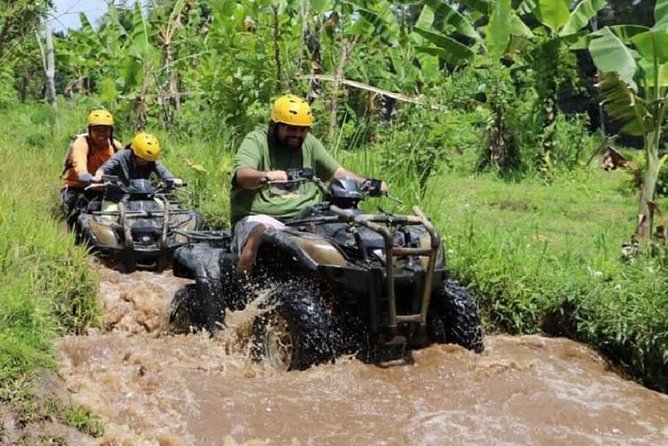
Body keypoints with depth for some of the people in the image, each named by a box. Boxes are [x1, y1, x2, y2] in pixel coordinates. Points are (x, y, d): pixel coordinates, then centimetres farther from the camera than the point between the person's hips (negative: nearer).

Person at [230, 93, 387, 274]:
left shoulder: (309, 143, 15)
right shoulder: (255, 141, -4)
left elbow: (337, 172, 20)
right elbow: (242, 175, -22)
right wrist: (266, 176, -44)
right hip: (259, 218, -5)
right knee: (261, 232, -38)